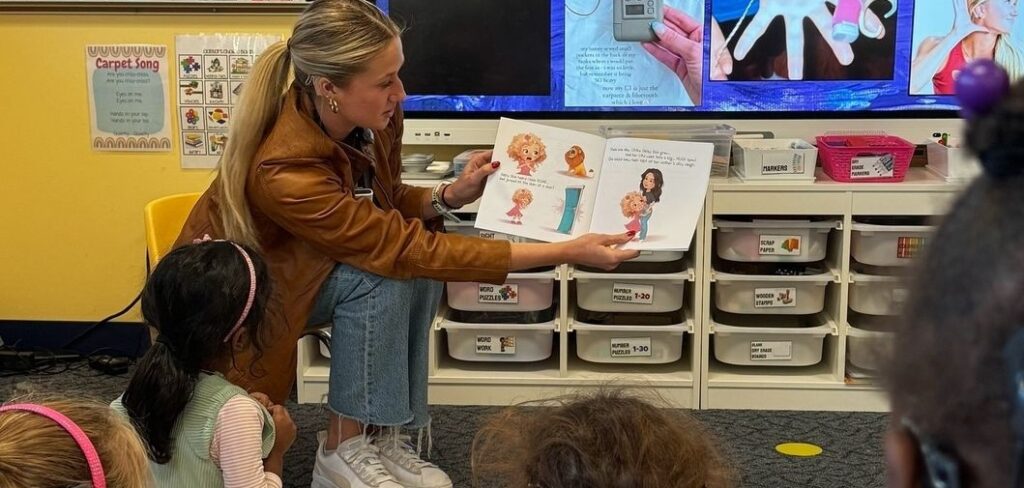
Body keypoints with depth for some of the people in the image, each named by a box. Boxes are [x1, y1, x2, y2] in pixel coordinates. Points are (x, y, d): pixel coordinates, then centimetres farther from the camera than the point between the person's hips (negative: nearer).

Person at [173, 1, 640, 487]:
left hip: (305, 266, 7)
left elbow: (381, 207, 3)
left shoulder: (373, 118, -17)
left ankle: (385, 435, -6)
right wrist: (566, 253, -37)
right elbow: (405, 249, -36)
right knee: (383, 273, -28)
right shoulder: (284, 171, -38)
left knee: (420, 268, -17)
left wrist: (450, 195, -18)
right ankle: (343, 449, -13)